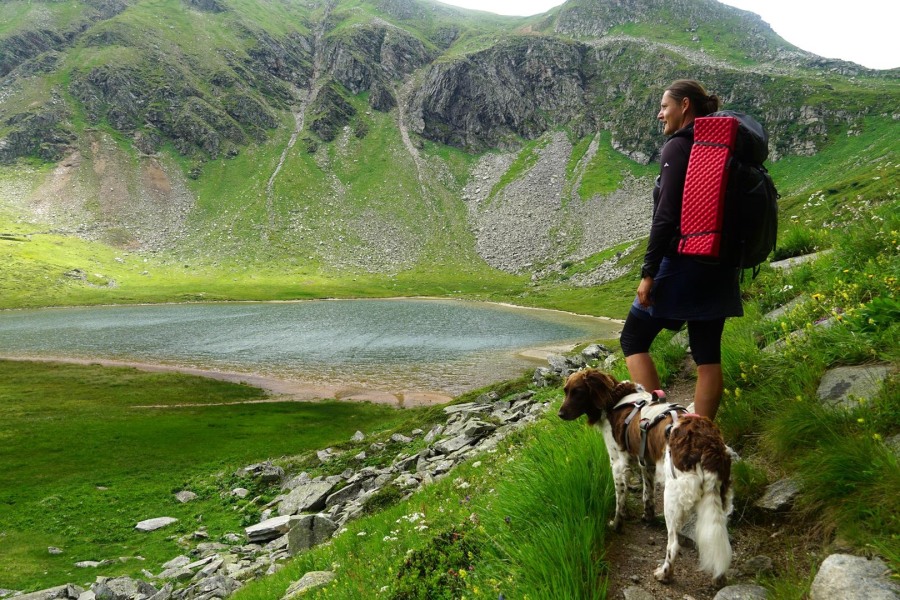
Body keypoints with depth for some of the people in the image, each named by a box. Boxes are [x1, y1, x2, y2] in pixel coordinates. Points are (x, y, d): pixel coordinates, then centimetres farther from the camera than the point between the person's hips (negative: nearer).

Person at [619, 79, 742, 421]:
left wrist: (648, 273, -17)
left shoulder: (678, 146, -9)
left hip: (683, 263, -8)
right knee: (708, 354, 9)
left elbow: (666, 216, -17)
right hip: (720, 268, 8)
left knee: (633, 339, 5)